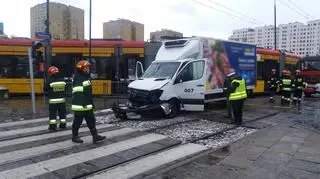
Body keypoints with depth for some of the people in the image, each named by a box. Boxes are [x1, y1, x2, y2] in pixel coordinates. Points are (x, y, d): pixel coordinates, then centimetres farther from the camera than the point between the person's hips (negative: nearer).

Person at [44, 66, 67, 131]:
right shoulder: (62, 80, -1)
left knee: (52, 113, 5)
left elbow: (45, 89, -4)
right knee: (62, 112, 14)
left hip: (53, 100, -4)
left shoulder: (50, 81, -13)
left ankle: (52, 126, 7)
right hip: (62, 100, 4)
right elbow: (65, 89, 9)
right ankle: (63, 125, 22)